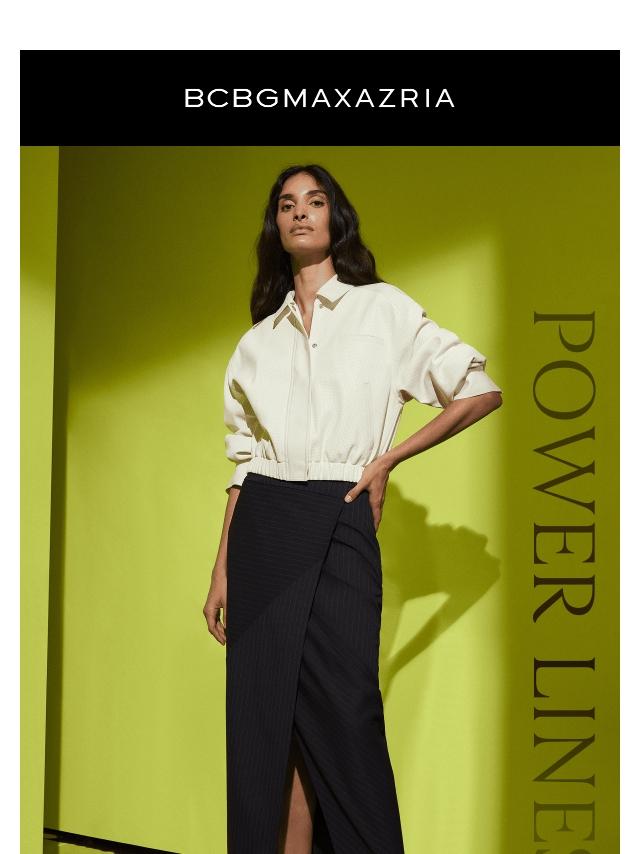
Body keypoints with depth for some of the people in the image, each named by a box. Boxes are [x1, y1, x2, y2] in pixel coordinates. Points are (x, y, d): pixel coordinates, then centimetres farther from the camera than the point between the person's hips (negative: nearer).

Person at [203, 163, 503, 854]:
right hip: (262, 531, 3)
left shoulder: (383, 308, 6)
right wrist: (222, 571, 8)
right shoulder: (258, 341, 15)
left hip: (338, 528, -3)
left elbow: (482, 391, 4)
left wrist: (386, 461, 1)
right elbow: (243, 464, 14)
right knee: (266, 719, 1)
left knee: (340, 715, -7)